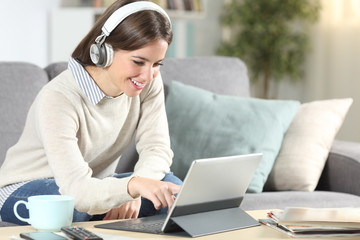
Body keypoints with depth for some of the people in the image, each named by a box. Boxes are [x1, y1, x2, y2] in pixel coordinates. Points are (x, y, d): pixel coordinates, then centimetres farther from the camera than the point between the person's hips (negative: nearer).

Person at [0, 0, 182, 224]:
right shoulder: (57, 99, -31)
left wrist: (132, 193, -35)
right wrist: (133, 185, -59)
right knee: (73, 204, -40)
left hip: (96, 183, 5)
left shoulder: (149, 83, -11)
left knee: (171, 188, -20)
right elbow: (77, 189, -39)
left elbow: (157, 149, -14)